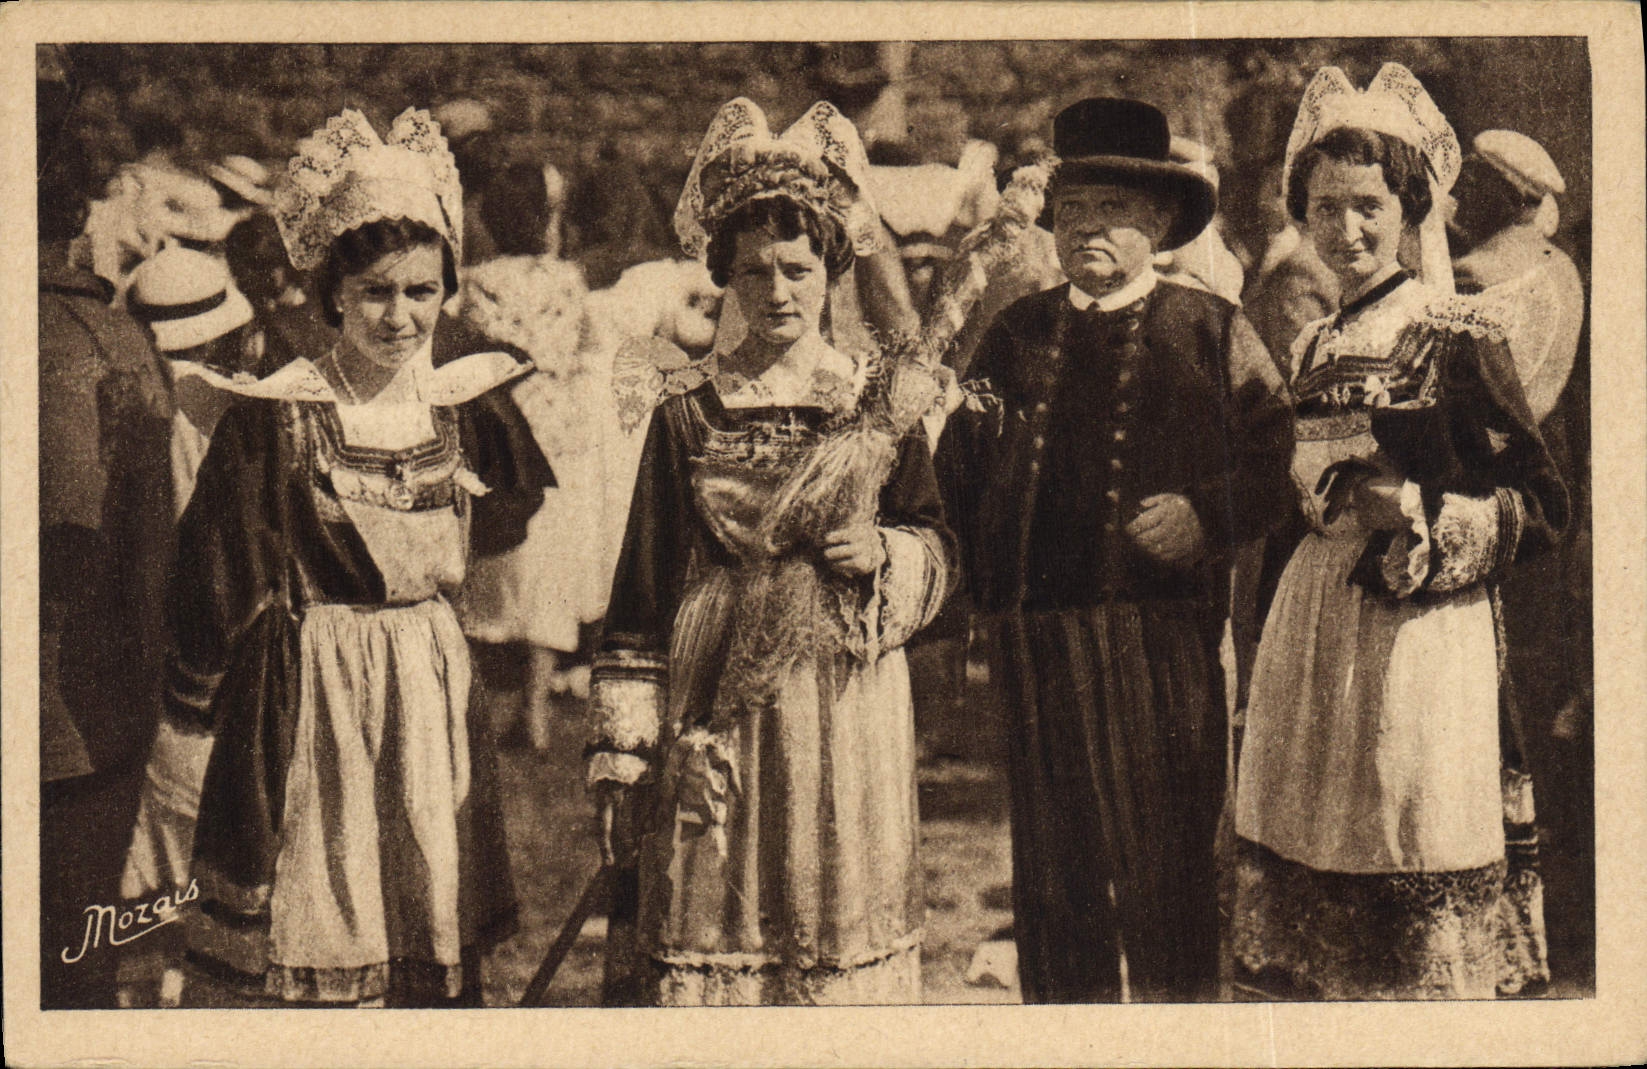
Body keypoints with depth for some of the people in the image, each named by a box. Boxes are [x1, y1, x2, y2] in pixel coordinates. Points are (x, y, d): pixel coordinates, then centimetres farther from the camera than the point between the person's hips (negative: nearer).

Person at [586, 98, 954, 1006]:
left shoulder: (879, 407, 5)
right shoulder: (687, 411, 3)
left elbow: (936, 549, 13)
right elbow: (643, 588, 5)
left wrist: (881, 555, -10)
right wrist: (620, 748, 1)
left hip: (847, 710, 1)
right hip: (716, 709, 0)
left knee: (843, 930, 4)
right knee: (705, 933, 1)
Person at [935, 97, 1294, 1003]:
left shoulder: (1210, 330, 7)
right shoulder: (1014, 336, 16)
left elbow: (1278, 456, 2)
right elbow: (959, 471, 16)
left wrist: (1207, 513, -14)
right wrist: (980, 577, 3)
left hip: (1166, 631, -3)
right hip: (1041, 631, 3)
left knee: (1169, 857, 1)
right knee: (1052, 862, 8)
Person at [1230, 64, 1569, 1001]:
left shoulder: (1458, 338, -6)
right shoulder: (1316, 347, 13)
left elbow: (1543, 507, -7)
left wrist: (1422, 517, -17)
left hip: (1422, 631, -6)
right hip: (1313, 628, 6)